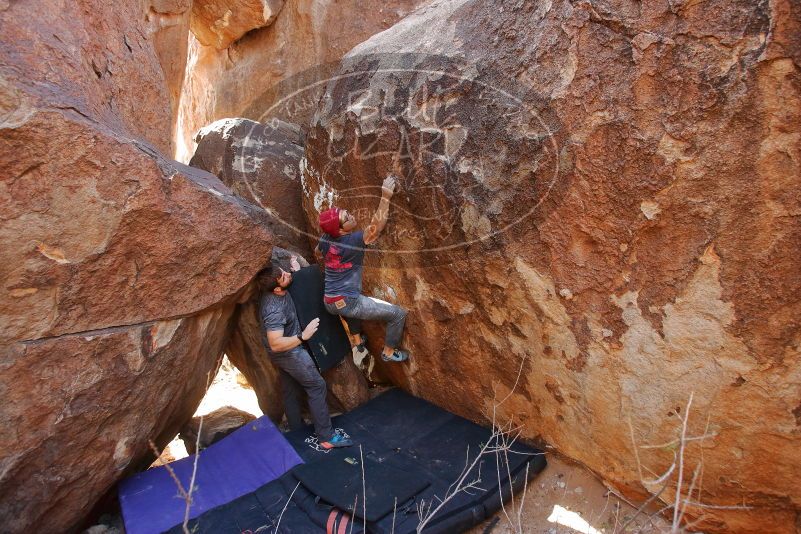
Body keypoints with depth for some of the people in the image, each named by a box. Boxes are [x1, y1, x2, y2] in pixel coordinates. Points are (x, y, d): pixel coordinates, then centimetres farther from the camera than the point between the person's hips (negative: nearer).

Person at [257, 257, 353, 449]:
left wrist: (296, 270, -2)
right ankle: (326, 436, 2)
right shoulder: (274, 310, -35)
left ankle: (296, 431, 35)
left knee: (291, 390, 19)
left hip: (285, 354, 9)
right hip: (289, 353, -9)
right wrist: (303, 336, -34)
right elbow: (276, 344, -35)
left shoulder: (278, 290, -9)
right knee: (317, 386, -3)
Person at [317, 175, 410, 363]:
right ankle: (389, 352, 16)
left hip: (329, 303, 8)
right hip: (347, 303, -8)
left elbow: (317, 251, 26)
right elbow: (377, 226, -26)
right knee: (398, 313, -1)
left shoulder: (324, 239, 3)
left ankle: (359, 340, 51)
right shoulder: (354, 241, -18)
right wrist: (386, 197, -27)